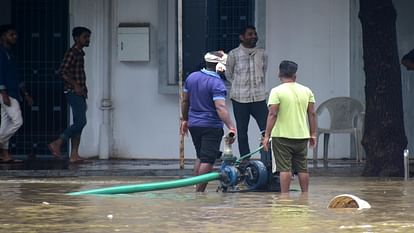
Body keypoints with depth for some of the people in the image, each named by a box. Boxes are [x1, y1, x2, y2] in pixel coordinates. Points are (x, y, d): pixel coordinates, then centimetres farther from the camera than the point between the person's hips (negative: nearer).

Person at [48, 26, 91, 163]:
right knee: (80, 122, -16)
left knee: (79, 124, 5)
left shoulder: (80, 54, 18)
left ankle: (74, 155, 4)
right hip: (74, 93, -10)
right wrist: (75, 85, -23)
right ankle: (57, 144, -9)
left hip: (79, 94, 10)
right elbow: (63, 72, -19)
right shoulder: (72, 53, -10)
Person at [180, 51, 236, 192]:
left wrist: (185, 119, 24)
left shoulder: (192, 77, 5)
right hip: (211, 126, -7)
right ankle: (199, 191, -5)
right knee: (207, 160, -3)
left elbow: (185, 101, 13)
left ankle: (196, 189, 18)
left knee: (201, 157, 20)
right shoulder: (217, 83, -17)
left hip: (193, 124, 7)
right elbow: (220, 108, -28)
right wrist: (231, 126, -33)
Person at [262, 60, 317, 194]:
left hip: (282, 136, -4)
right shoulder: (306, 91, 6)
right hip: (302, 135, 4)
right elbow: (312, 114, 6)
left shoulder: (277, 91, -8)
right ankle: (305, 195, 16)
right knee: (302, 168, 11)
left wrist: (267, 136, -11)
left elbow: (272, 114, -14)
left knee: (285, 168, -4)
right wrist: (313, 134, 13)